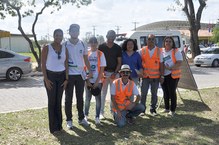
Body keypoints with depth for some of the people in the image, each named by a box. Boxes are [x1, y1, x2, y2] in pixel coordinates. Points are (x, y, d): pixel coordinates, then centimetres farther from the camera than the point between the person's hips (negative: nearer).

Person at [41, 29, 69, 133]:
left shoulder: (64, 49, 6)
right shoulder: (47, 48, -5)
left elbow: (66, 65, 8)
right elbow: (43, 65, -6)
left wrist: (66, 79, 2)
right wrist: (46, 79, -12)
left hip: (61, 76, 3)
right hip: (50, 75, -3)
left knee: (59, 101, 8)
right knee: (52, 101, 0)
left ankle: (59, 125, 19)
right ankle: (53, 127, 8)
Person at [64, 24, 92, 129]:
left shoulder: (82, 45, 6)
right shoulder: (65, 45, -3)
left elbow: (86, 59, 12)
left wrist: (90, 71, 4)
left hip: (80, 74, 3)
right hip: (69, 75, -3)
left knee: (80, 97, 11)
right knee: (68, 98, 4)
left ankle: (81, 118, 23)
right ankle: (69, 120, 15)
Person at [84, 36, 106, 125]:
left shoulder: (100, 54, 0)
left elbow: (102, 69, -3)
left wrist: (97, 81, -9)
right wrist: (87, 80, -5)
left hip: (98, 81, -1)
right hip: (88, 81, 1)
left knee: (98, 99, 2)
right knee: (88, 98, 10)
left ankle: (97, 117, 11)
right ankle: (85, 115, 26)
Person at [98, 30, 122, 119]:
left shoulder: (118, 48, 6)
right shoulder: (101, 47, 2)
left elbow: (119, 62, 6)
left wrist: (115, 73, -7)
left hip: (114, 72, 2)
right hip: (104, 72, -2)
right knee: (103, 93, 0)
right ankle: (101, 112, 6)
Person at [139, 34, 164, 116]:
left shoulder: (159, 51, 4)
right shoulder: (142, 51, 3)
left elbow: (161, 64, 4)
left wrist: (162, 76, 0)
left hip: (155, 76, 1)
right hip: (145, 76, 0)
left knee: (154, 94, 9)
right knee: (143, 94, 1)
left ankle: (153, 109, 21)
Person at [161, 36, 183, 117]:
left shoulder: (176, 51, -4)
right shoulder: (161, 51, 10)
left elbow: (179, 63, -13)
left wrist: (170, 68, -23)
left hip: (173, 75, -5)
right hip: (163, 75, 5)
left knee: (172, 92, -1)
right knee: (165, 92, 12)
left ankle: (172, 110, 8)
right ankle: (166, 108, 25)